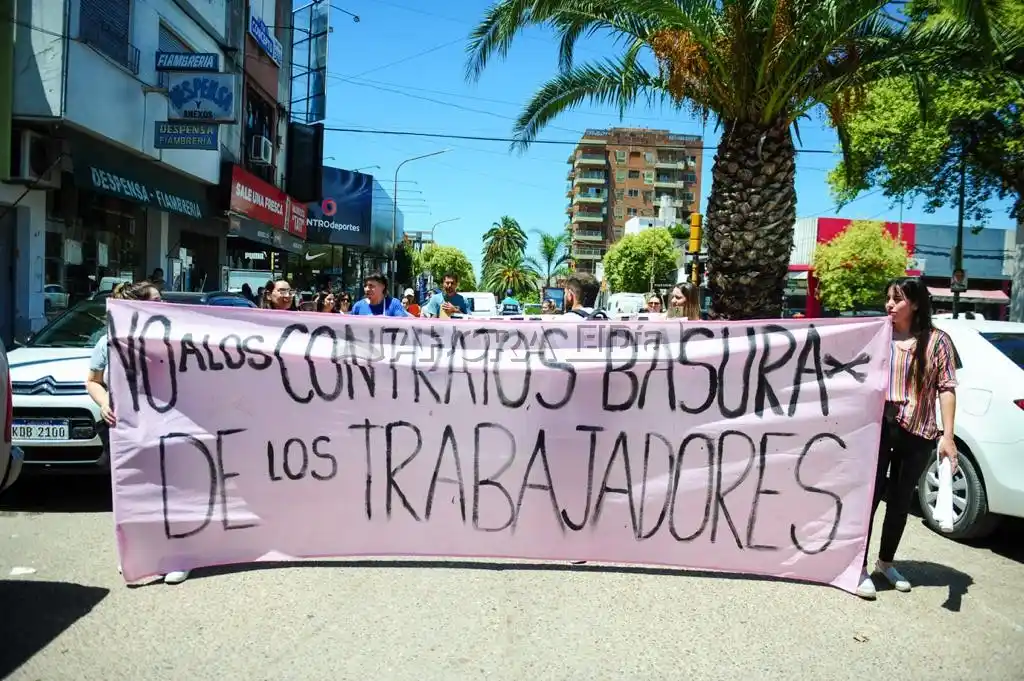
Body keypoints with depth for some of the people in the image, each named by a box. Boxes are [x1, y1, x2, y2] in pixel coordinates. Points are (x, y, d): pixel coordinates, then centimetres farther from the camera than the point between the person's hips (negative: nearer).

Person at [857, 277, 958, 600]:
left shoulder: (937, 341, 1)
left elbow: (946, 388, -2)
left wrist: (947, 436, -10)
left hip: (918, 433, 1)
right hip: (878, 426, -1)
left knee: (901, 500, 13)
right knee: (870, 495, -3)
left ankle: (886, 561, 30)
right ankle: (860, 567, 4)